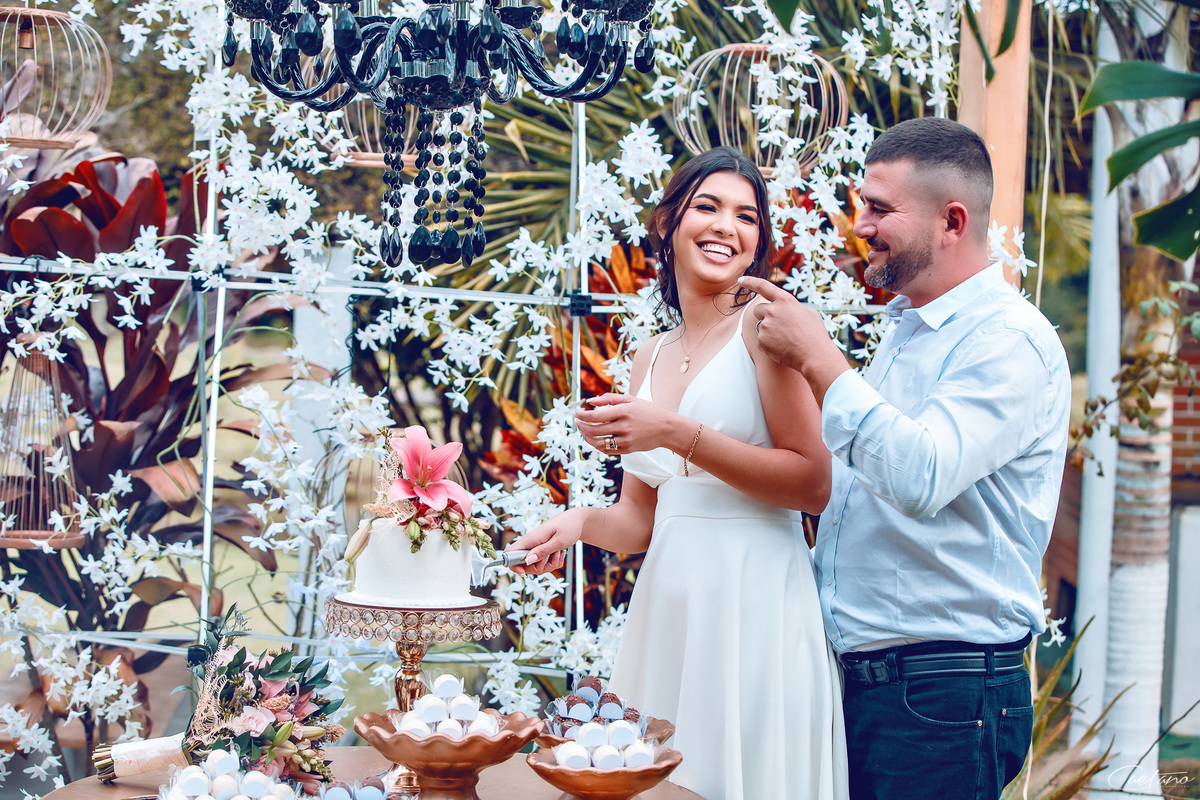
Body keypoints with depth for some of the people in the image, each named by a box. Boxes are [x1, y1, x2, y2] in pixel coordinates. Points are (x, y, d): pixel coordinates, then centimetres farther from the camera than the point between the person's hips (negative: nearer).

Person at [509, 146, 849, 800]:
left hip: (755, 599, -6)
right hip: (667, 603, 6)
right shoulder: (650, 358, 16)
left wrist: (676, 433, -14)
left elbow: (814, 484, -10)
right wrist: (580, 523, -3)